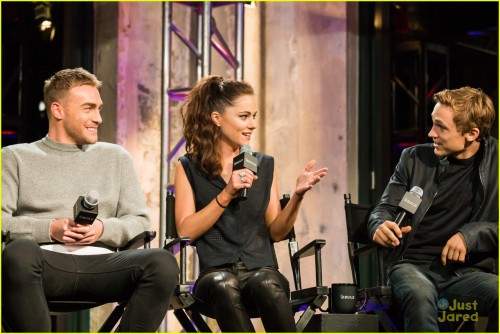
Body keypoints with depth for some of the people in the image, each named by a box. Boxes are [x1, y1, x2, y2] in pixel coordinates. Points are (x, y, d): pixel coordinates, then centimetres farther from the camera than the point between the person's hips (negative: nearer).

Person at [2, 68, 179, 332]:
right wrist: (50, 229, -8)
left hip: (99, 261, 2)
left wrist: (104, 229, -3)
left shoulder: (115, 157, 26)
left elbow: (140, 221, 18)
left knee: (163, 263, -29)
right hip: (44, 259, -2)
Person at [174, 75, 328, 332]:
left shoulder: (264, 165, 17)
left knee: (267, 285, -36)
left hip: (261, 268, 2)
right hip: (214, 271, -1)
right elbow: (185, 231, -2)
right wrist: (226, 194, -11)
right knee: (225, 287, -38)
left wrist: (297, 196, -3)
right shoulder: (190, 168, 9)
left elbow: (276, 231, 13)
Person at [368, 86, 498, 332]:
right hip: (412, 265, 0)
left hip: (466, 271, 0)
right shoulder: (414, 158, 10)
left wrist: (472, 234, -14)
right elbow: (385, 208, 14)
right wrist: (381, 226, -11)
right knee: (420, 295, -37)